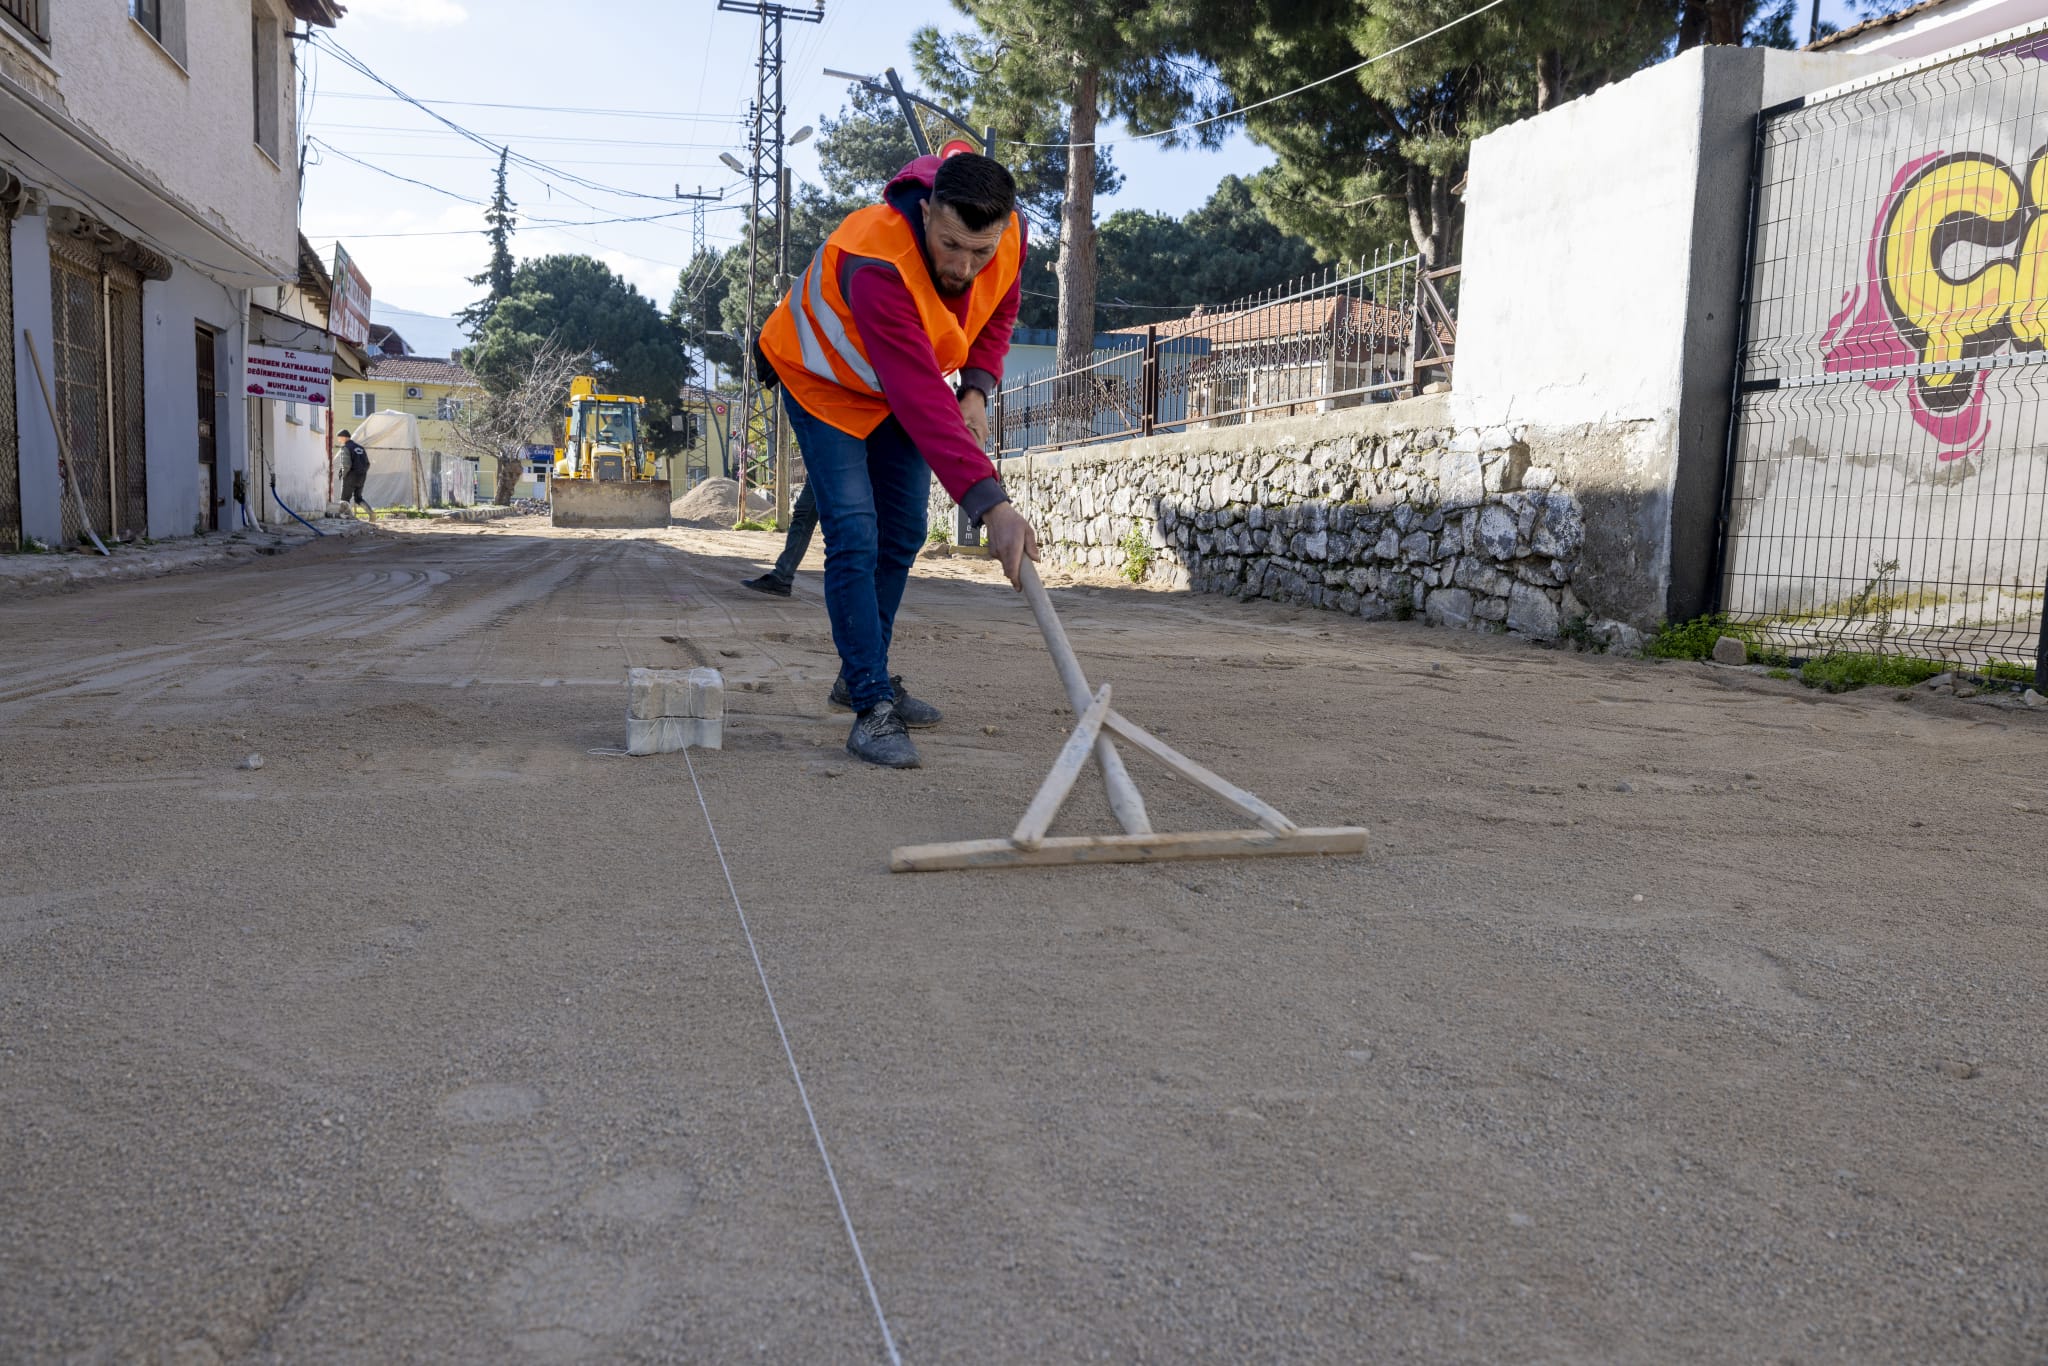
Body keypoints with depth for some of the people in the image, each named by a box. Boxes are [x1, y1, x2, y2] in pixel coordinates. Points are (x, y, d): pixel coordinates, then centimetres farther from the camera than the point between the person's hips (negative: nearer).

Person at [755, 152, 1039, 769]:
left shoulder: (1011, 234, -22)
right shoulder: (876, 264, -43)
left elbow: (998, 312, 2)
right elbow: (922, 399, -51)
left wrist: (976, 390, -16)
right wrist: (989, 503, -58)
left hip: (906, 386, 7)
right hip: (824, 379, -6)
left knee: (901, 535, 9)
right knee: (854, 536, -18)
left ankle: (861, 677, 25)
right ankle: (872, 709, -14)